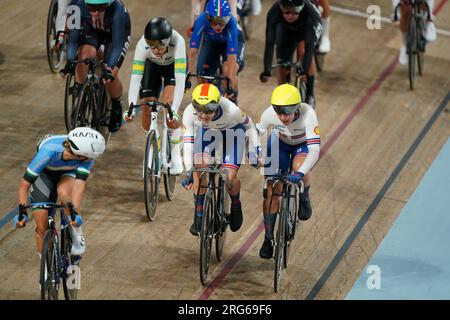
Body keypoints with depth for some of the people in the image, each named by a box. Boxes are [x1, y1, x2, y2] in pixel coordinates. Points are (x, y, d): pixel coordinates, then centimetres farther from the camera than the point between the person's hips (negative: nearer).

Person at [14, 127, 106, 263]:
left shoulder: (87, 155, -34)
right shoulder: (48, 151, -41)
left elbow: (80, 183, -39)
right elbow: (24, 185, -34)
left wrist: (75, 213, -51)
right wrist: (22, 212, -41)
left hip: (68, 172, 1)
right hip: (44, 174, -1)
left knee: (63, 192, -36)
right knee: (42, 227, -5)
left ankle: (77, 235, -14)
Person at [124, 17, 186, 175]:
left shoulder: (177, 42, -41)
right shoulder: (142, 45, -37)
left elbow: (180, 79, -45)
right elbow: (135, 78, -37)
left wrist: (174, 110, -53)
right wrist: (131, 107, -49)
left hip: (173, 65, -2)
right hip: (152, 66, 2)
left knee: (168, 103, -23)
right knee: (147, 108, -10)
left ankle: (175, 154, -9)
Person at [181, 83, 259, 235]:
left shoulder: (231, 110, -39)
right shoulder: (189, 113, -34)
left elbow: (249, 125, -19)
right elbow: (188, 142, -27)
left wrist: (255, 151, -16)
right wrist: (189, 172, -32)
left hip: (232, 131, -2)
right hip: (206, 132, 2)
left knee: (229, 178, -15)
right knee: (198, 171, -16)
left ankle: (235, 205, 19)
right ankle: (198, 217, 2)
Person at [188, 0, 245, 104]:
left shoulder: (231, 23, -41)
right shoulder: (201, 21, -37)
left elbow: (232, 58, -43)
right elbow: (193, 51, -35)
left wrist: (231, 85, -48)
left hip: (232, 41, -2)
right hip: (210, 41, 3)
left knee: (228, 71, -26)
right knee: (202, 74, -12)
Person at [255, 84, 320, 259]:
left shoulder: (308, 114, -40)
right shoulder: (269, 114, -33)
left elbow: (315, 150, -46)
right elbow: (256, 133, -14)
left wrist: (299, 173, -58)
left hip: (303, 144, -2)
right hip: (280, 143, 2)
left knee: (299, 166, -35)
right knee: (272, 191, -7)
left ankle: (304, 198, -2)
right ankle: (268, 238, 8)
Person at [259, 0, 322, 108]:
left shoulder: (310, 13, -41)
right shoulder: (274, 12, -37)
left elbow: (309, 45, -43)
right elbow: (270, 43, -37)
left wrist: (305, 72, -50)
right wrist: (266, 71, -43)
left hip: (308, 27, -2)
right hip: (286, 29, 2)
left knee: (304, 50, -30)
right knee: (283, 66, -5)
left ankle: (310, 95, -16)